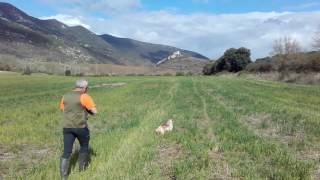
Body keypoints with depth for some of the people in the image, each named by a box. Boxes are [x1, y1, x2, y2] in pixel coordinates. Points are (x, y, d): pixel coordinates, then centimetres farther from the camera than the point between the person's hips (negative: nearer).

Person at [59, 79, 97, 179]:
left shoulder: (65, 96, 7)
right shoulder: (84, 97, -11)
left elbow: (62, 109, 22)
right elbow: (94, 111, -12)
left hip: (67, 127, 4)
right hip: (81, 127, -4)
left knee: (67, 152, 5)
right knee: (84, 146, 21)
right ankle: (82, 168, 34)